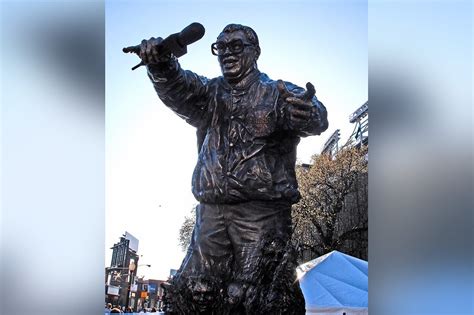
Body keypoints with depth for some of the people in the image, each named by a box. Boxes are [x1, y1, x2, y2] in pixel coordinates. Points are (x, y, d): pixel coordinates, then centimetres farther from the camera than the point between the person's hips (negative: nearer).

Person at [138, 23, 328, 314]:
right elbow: (178, 87, -3)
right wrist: (160, 64, -27)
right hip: (212, 212, 4)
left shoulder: (279, 94, 5)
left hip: (262, 215, -3)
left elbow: (316, 119, -15)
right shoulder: (210, 94, 17)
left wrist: (308, 112, -41)